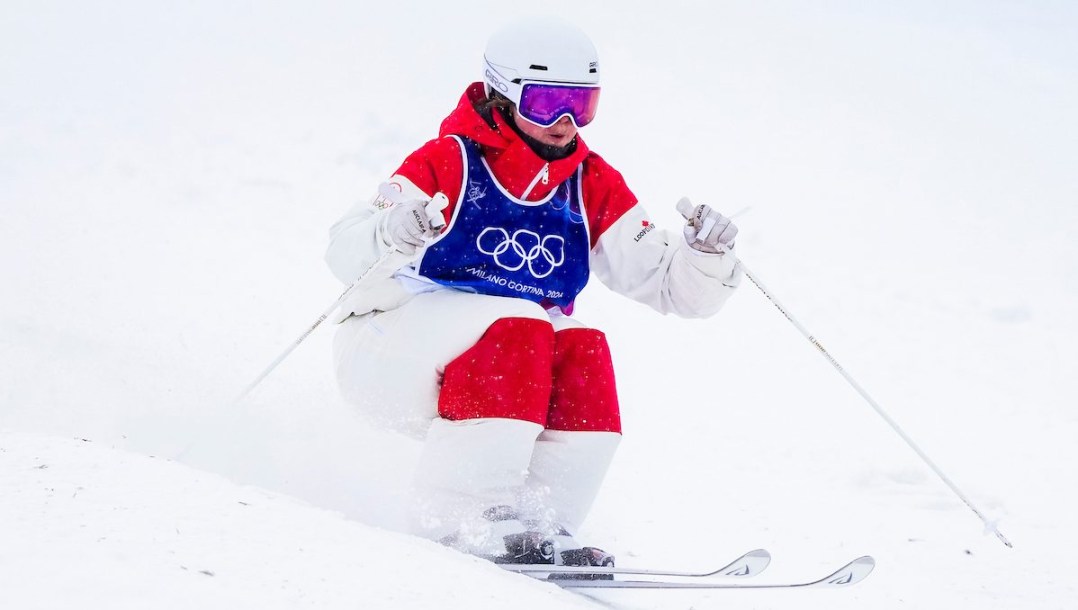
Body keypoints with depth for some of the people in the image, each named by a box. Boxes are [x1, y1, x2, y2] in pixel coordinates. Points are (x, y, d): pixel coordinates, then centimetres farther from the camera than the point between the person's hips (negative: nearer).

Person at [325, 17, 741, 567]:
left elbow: (672, 286, 3)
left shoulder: (593, 186, 5)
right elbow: (346, 254, -24)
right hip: (392, 346, -5)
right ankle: (463, 518, -30)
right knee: (516, 328, -31)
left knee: (583, 352, -23)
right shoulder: (449, 162, -12)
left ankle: (540, 526, -21)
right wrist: (391, 235, -46)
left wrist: (707, 258, -19)